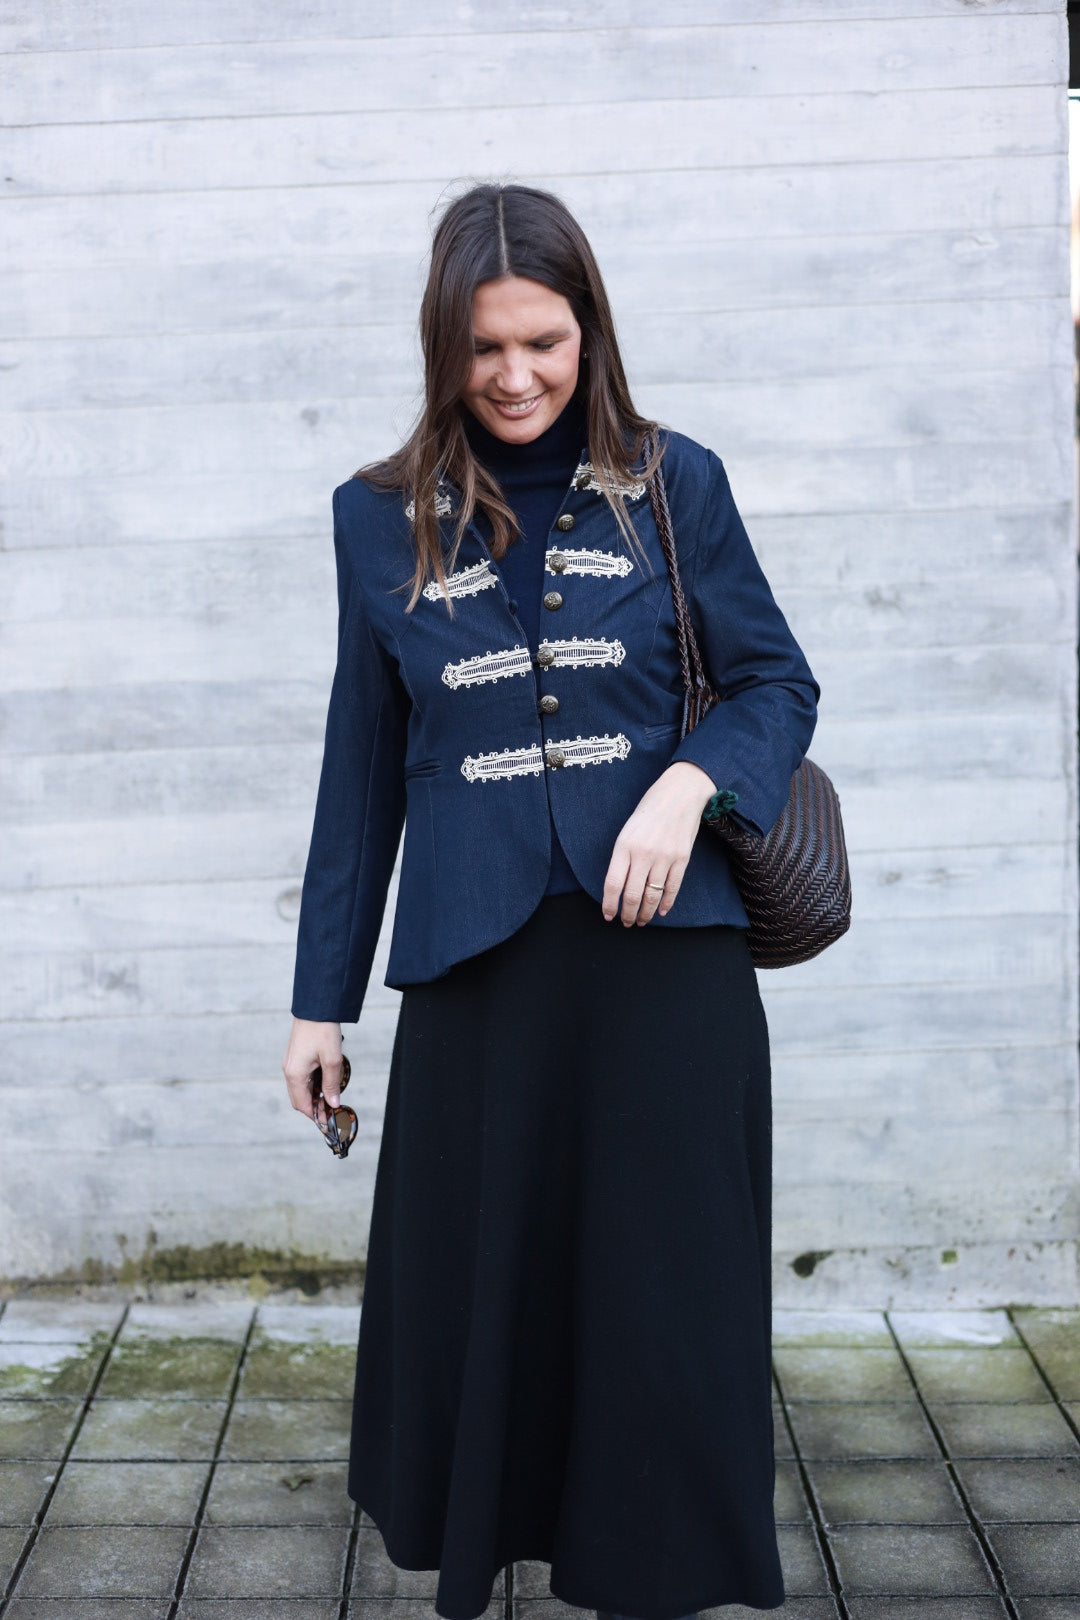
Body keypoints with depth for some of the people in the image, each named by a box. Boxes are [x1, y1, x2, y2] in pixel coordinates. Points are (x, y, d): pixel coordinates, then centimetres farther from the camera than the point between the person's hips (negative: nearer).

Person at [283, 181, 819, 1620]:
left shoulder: (675, 485, 5)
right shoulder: (383, 518, 7)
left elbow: (778, 684, 9)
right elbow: (363, 768, 10)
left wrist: (690, 781, -13)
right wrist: (323, 998, 10)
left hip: (662, 952, 0)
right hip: (477, 963, 1)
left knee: (666, 1299, 3)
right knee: (472, 1292, 6)